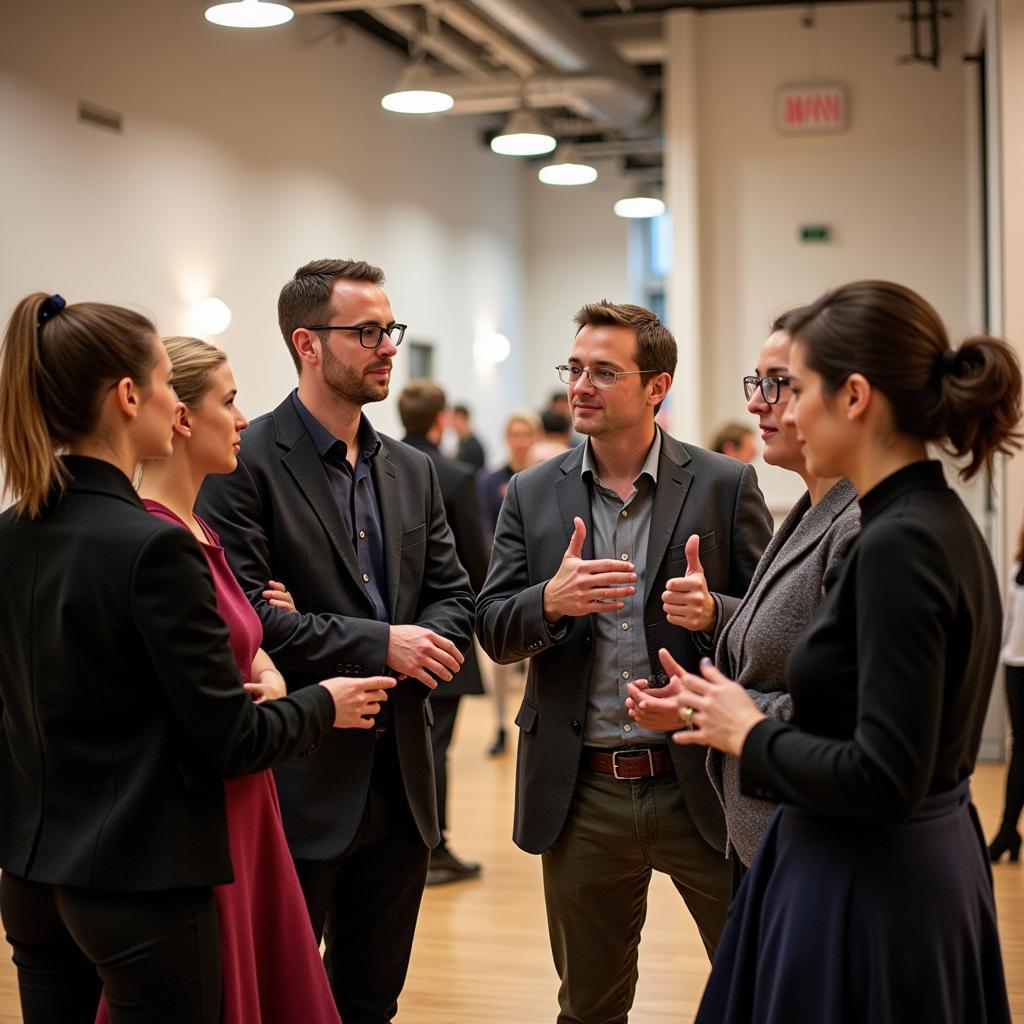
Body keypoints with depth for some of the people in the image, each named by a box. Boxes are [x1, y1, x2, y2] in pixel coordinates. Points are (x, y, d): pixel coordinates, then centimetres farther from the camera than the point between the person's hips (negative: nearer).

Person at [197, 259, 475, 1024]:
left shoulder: (412, 471, 13)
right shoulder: (246, 464, -9)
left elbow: (454, 597, 12)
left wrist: (422, 647, -10)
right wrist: (375, 644, -19)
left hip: (400, 780, 6)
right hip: (299, 780, -6)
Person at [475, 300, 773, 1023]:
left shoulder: (725, 485, -2)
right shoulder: (534, 494, 5)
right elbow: (493, 632, 1)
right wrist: (552, 601, -20)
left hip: (701, 789, -2)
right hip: (582, 795, 3)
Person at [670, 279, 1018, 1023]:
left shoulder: (899, 544, -22)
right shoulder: (941, 523, 6)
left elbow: (886, 776, -26)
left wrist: (750, 735, -12)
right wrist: (721, 713, 10)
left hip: (868, 890, -9)